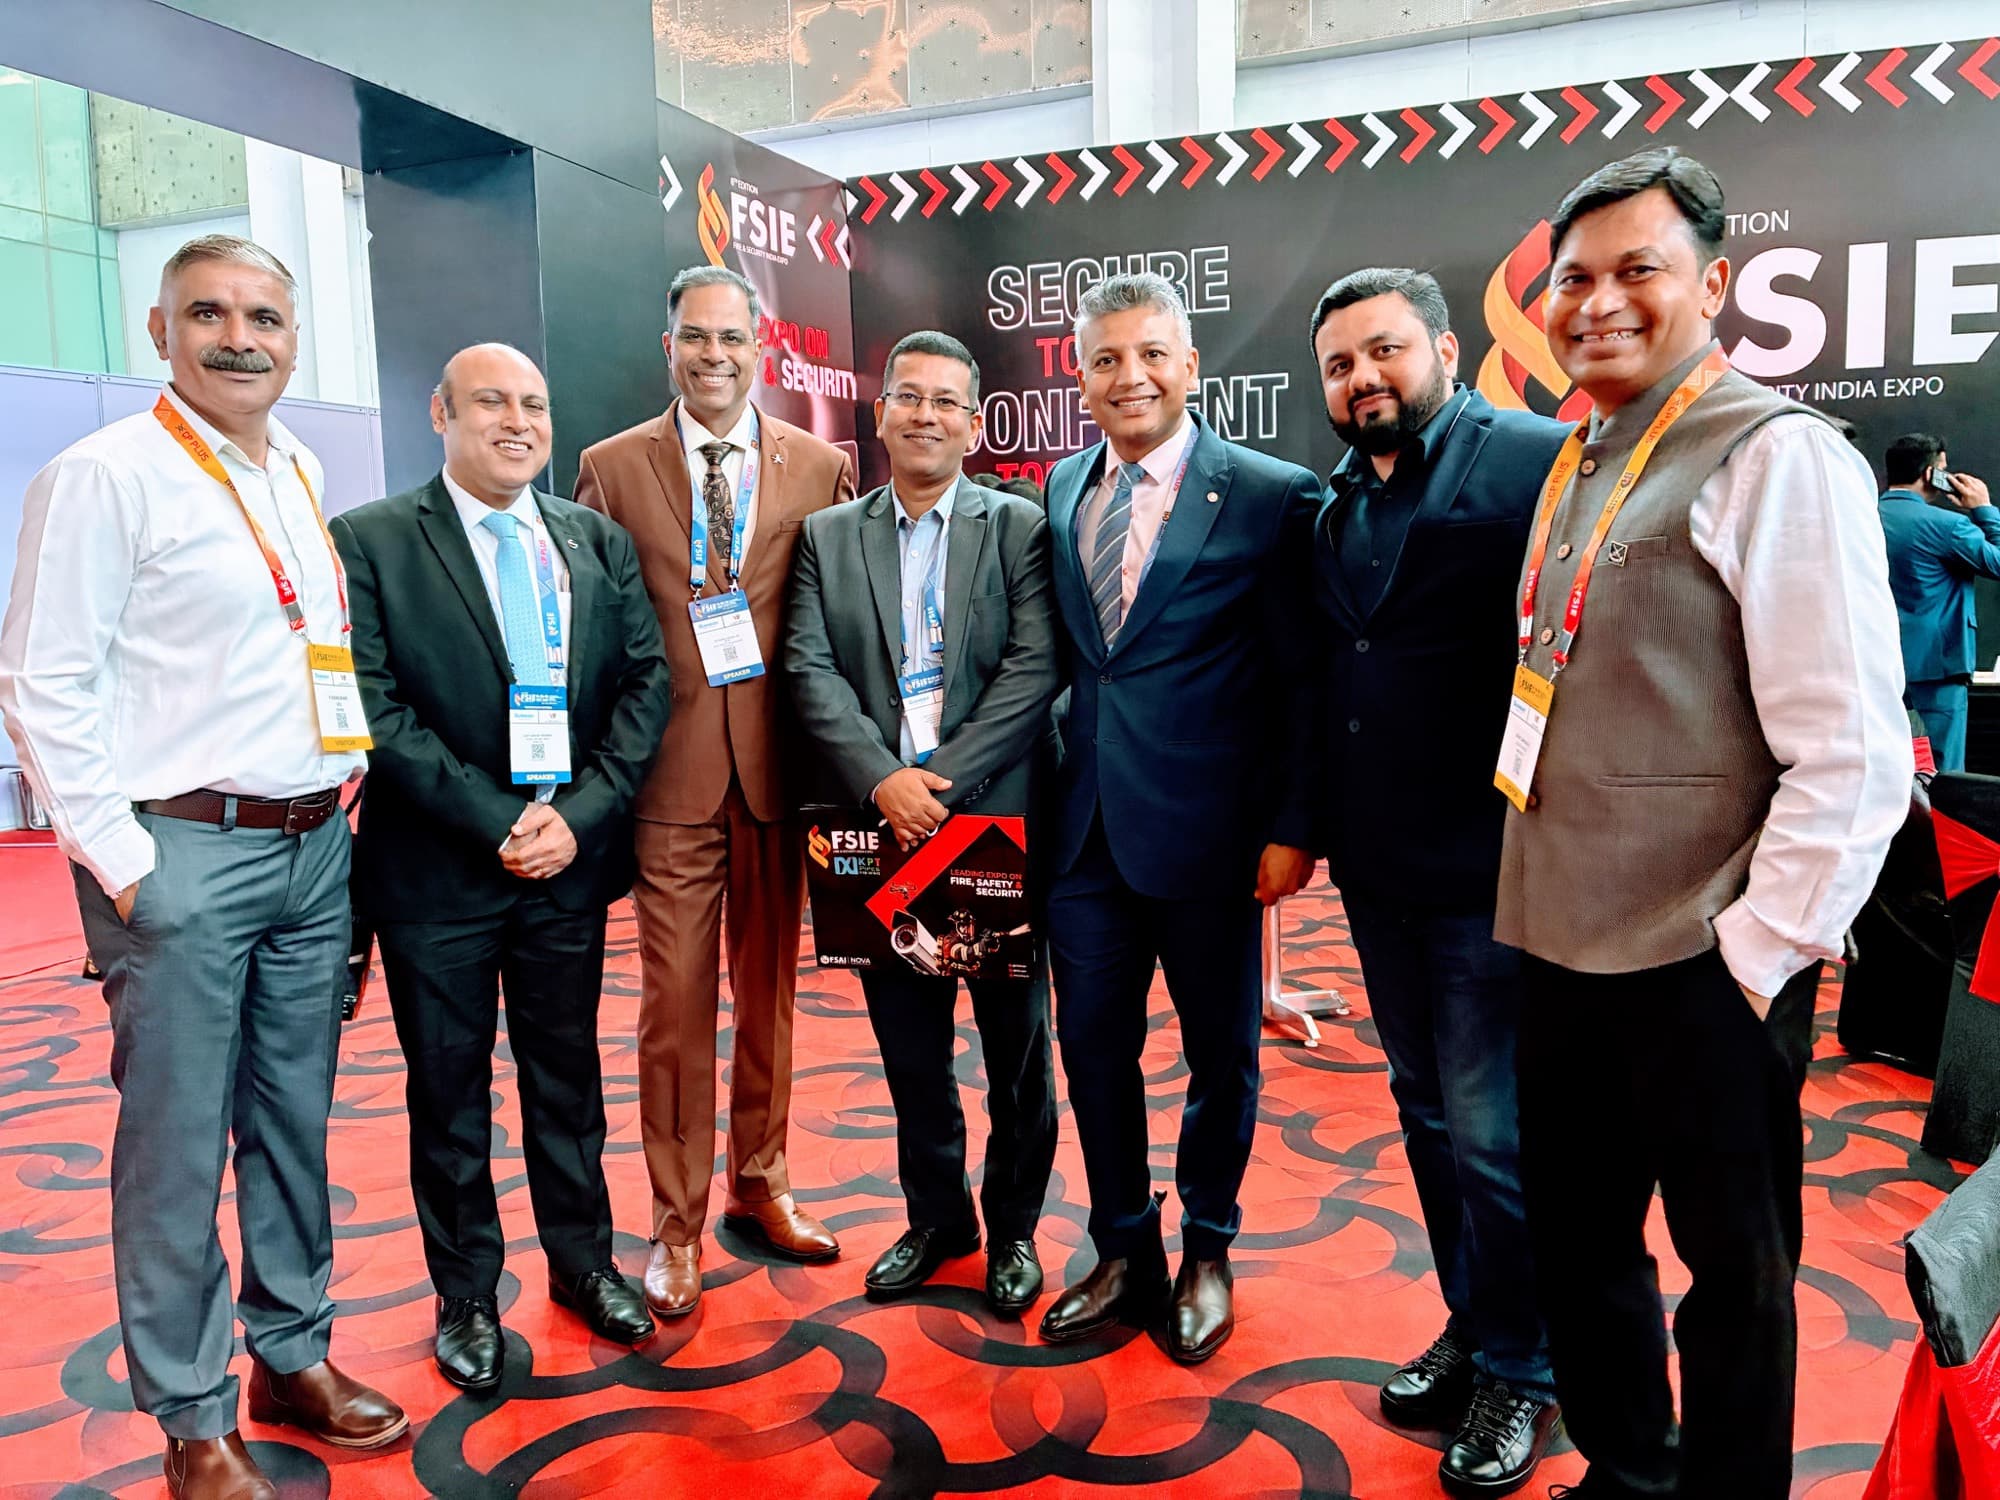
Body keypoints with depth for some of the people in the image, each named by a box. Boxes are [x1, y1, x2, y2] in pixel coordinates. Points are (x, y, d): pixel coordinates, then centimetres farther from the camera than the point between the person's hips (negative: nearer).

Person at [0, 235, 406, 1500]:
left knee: (297, 1120, 15)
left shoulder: (307, 478, 12)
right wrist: (119, 858, -12)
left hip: (313, 848, 6)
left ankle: (293, 1355, 32)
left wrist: (349, 766, 11)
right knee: (178, 1144, 4)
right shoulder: (105, 475, -8)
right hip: (181, 856, -6)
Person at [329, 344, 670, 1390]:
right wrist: (499, 822, -16)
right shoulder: (368, 542, -4)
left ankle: (581, 1259, 35)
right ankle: (466, 1293, 29)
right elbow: (376, 708, -11)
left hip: (572, 857, 3)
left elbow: (646, 681, 1)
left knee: (568, 1072, 16)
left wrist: (579, 814, -11)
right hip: (435, 867, -3)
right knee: (449, 1089, 11)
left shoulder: (600, 543, 7)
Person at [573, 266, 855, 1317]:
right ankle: (677, 1225, 19)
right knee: (675, 1003, 3)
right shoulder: (612, 468, 3)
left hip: (778, 767, 2)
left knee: (769, 990, 13)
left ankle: (759, 1185, 32)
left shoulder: (819, 465, 5)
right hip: (672, 772, -1)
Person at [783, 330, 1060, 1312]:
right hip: (882, 826, 2)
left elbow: (1035, 669, -8)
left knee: (1016, 1039, 9)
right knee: (909, 1041, 13)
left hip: (999, 821, -2)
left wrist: (943, 781, -16)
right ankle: (937, 1216, 33)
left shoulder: (1020, 528, 3)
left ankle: (1013, 1224, 28)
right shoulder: (827, 536, 9)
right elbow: (812, 672, -1)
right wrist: (883, 780, -15)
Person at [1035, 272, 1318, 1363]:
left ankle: (1206, 1253, 36)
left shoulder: (1272, 497, -8)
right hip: (1085, 824, 5)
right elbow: (1063, 654, 13)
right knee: (1093, 1046, 13)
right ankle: (1124, 1254, 34)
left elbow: (1302, 681, -8)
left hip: (1206, 828, -4)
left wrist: (1292, 826, -11)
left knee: (1220, 1055, 13)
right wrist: (1042, 786, 6)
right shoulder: (1061, 491, 9)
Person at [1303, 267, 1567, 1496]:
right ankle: (1473, 1328, 37)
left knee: (1493, 1134, 2)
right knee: (1430, 1114, 18)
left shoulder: (1536, 463, -10)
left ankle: (1519, 1372, 24)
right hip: (1379, 873, 7)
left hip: (1489, 873, -7)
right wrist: (1311, 828, 13)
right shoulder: (1339, 506, 13)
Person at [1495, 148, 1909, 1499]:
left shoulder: (1776, 456, -11)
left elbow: (1854, 756, -17)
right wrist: (1542, 903, 15)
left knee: (1732, 1271, 12)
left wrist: (1756, 952, -16)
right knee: (1575, 1239, 21)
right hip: (1567, 942, 8)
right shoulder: (1581, 464, 12)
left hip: (1704, 966, -8)